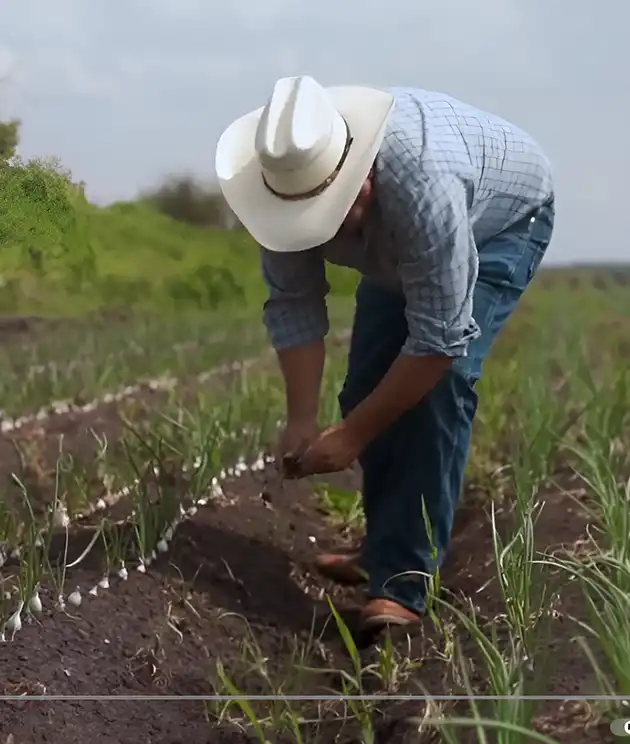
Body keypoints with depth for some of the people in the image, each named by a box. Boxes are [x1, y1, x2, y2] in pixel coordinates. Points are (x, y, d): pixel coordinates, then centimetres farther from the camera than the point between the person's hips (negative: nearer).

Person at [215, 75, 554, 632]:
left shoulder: (422, 181, -45)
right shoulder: (290, 181, -27)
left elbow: (440, 338, -39)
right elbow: (293, 305, -17)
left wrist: (353, 435, -33)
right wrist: (301, 421, -25)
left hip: (504, 220, -6)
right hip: (400, 249, 6)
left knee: (439, 385, -23)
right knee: (367, 390, -1)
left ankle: (402, 578, -18)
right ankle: (390, 547, 18)